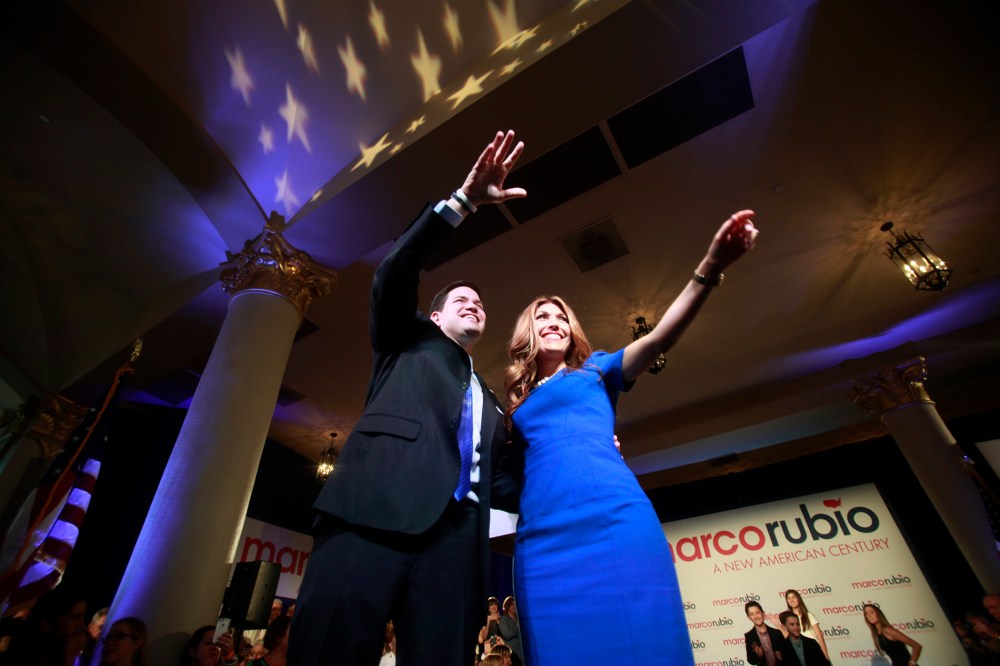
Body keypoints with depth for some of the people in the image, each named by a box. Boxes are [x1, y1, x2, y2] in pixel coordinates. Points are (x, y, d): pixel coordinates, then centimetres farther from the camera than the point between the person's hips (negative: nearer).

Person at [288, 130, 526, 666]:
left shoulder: (490, 405, 32)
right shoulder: (409, 341, 23)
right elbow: (394, 272, 5)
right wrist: (463, 201, -2)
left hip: (456, 532, 4)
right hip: (376, 509, -4)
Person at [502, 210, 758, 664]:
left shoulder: (595, 370, 18)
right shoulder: (518, 405, 26)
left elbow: (659, 338, 2)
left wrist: (710, 268, -12)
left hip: (614, 522, -2)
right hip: (543, 539, 3)